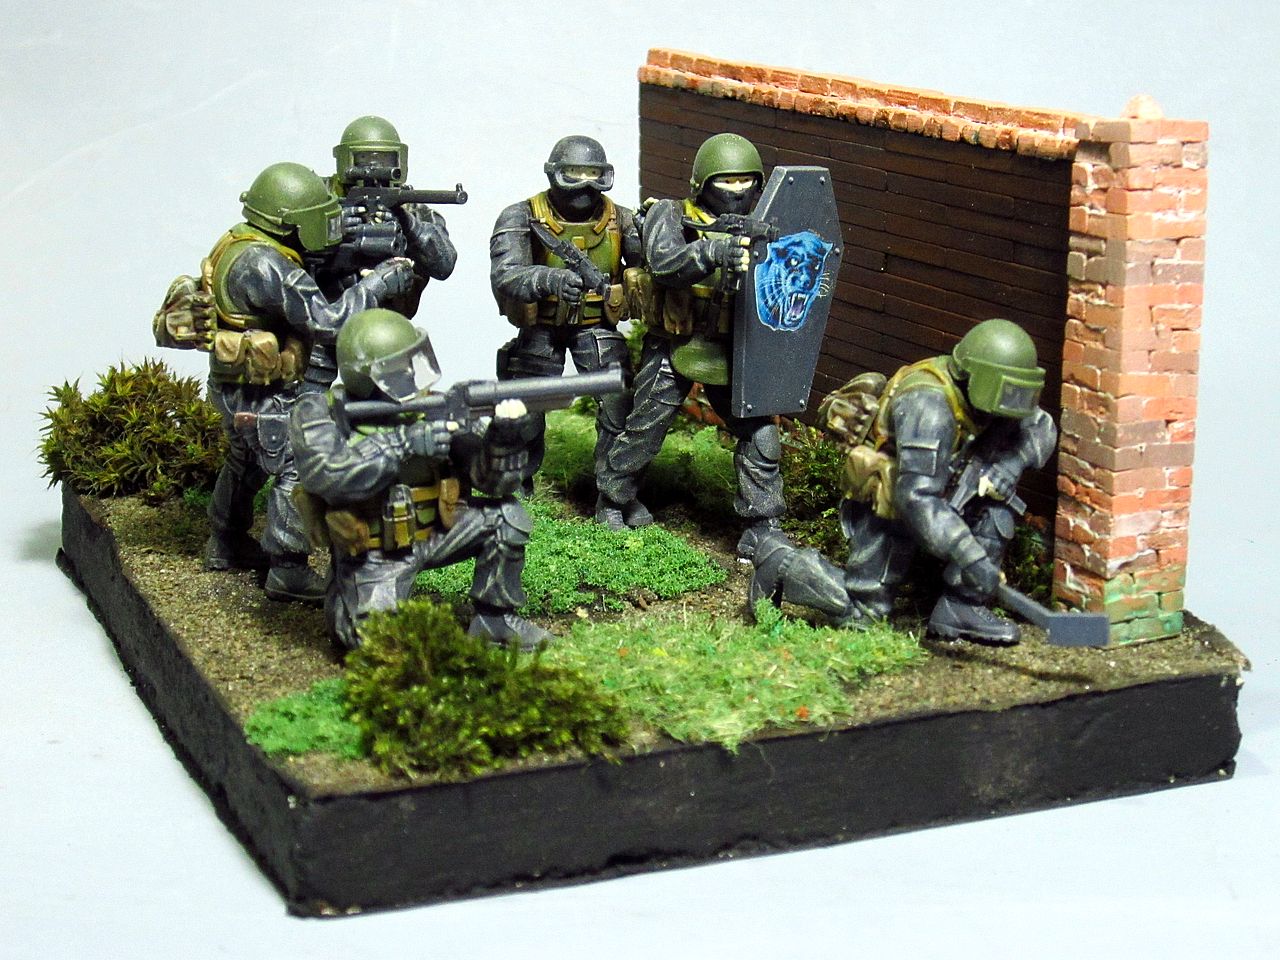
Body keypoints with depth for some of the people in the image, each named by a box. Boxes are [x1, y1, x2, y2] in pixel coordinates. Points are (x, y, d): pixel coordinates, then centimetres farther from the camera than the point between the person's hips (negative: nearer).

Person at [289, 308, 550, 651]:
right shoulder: (320, 413, -15)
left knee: (505, 514, -14)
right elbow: (327, 474, -35)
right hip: (371, 556, -4)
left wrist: (504, 438, -30)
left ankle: (494, 618, 5)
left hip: (431, 535, 4)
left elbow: (497, 481, -9)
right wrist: (403, 443, -35)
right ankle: (343, 605, 15)